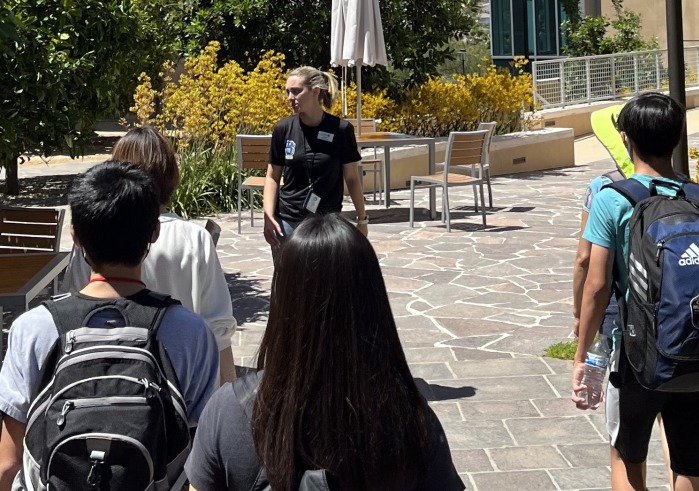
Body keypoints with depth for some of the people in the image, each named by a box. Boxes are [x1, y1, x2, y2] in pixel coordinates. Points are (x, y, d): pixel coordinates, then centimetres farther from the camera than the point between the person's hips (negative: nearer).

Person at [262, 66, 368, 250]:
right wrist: (268, 217, -7)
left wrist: (362, 220, 5)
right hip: (287, 222, 1)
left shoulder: (341, 129, -6)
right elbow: (272, 177, 5)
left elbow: (352, 178, 3)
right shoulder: (283, 129, -2)